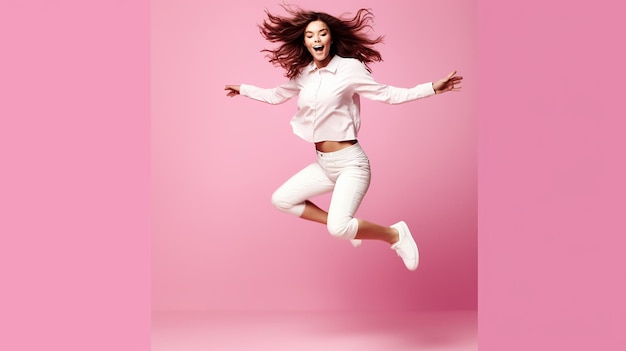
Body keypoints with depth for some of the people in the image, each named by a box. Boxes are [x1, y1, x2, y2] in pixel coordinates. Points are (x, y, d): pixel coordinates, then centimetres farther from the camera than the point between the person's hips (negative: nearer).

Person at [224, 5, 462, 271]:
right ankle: (345, 225, 16)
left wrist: (432, 88, -18)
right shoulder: (303, 74, 6)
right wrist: (243, 89, 31)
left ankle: (395, 234, 2)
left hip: (350, 162, -7)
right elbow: (276, 95, 24)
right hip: (323, 163, 8)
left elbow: (388, 94, -10)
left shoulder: (349, 67, -10)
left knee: (339, 228, -25)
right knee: (281, 200, 9)